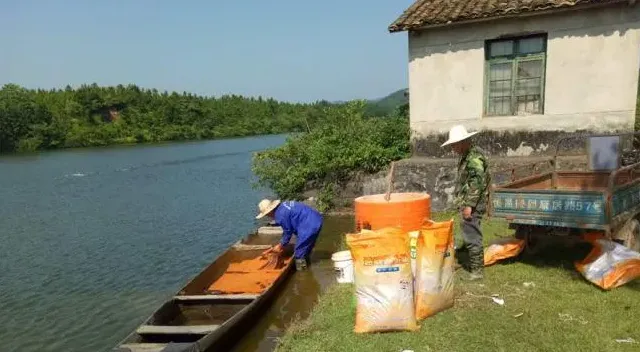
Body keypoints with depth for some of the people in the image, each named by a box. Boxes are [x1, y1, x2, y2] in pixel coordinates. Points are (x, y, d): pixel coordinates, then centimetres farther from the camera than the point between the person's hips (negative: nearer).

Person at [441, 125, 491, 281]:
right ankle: (472, 264, 32)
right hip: (467, 204, 11)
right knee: (468, 235, 19)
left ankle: (477, 270, 4)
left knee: (472, 237, -5)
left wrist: (469, 205, -24)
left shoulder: (474, 158, -18)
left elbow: (477, 183, -24)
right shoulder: (467, 156, 15)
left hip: (472, 206, -11)